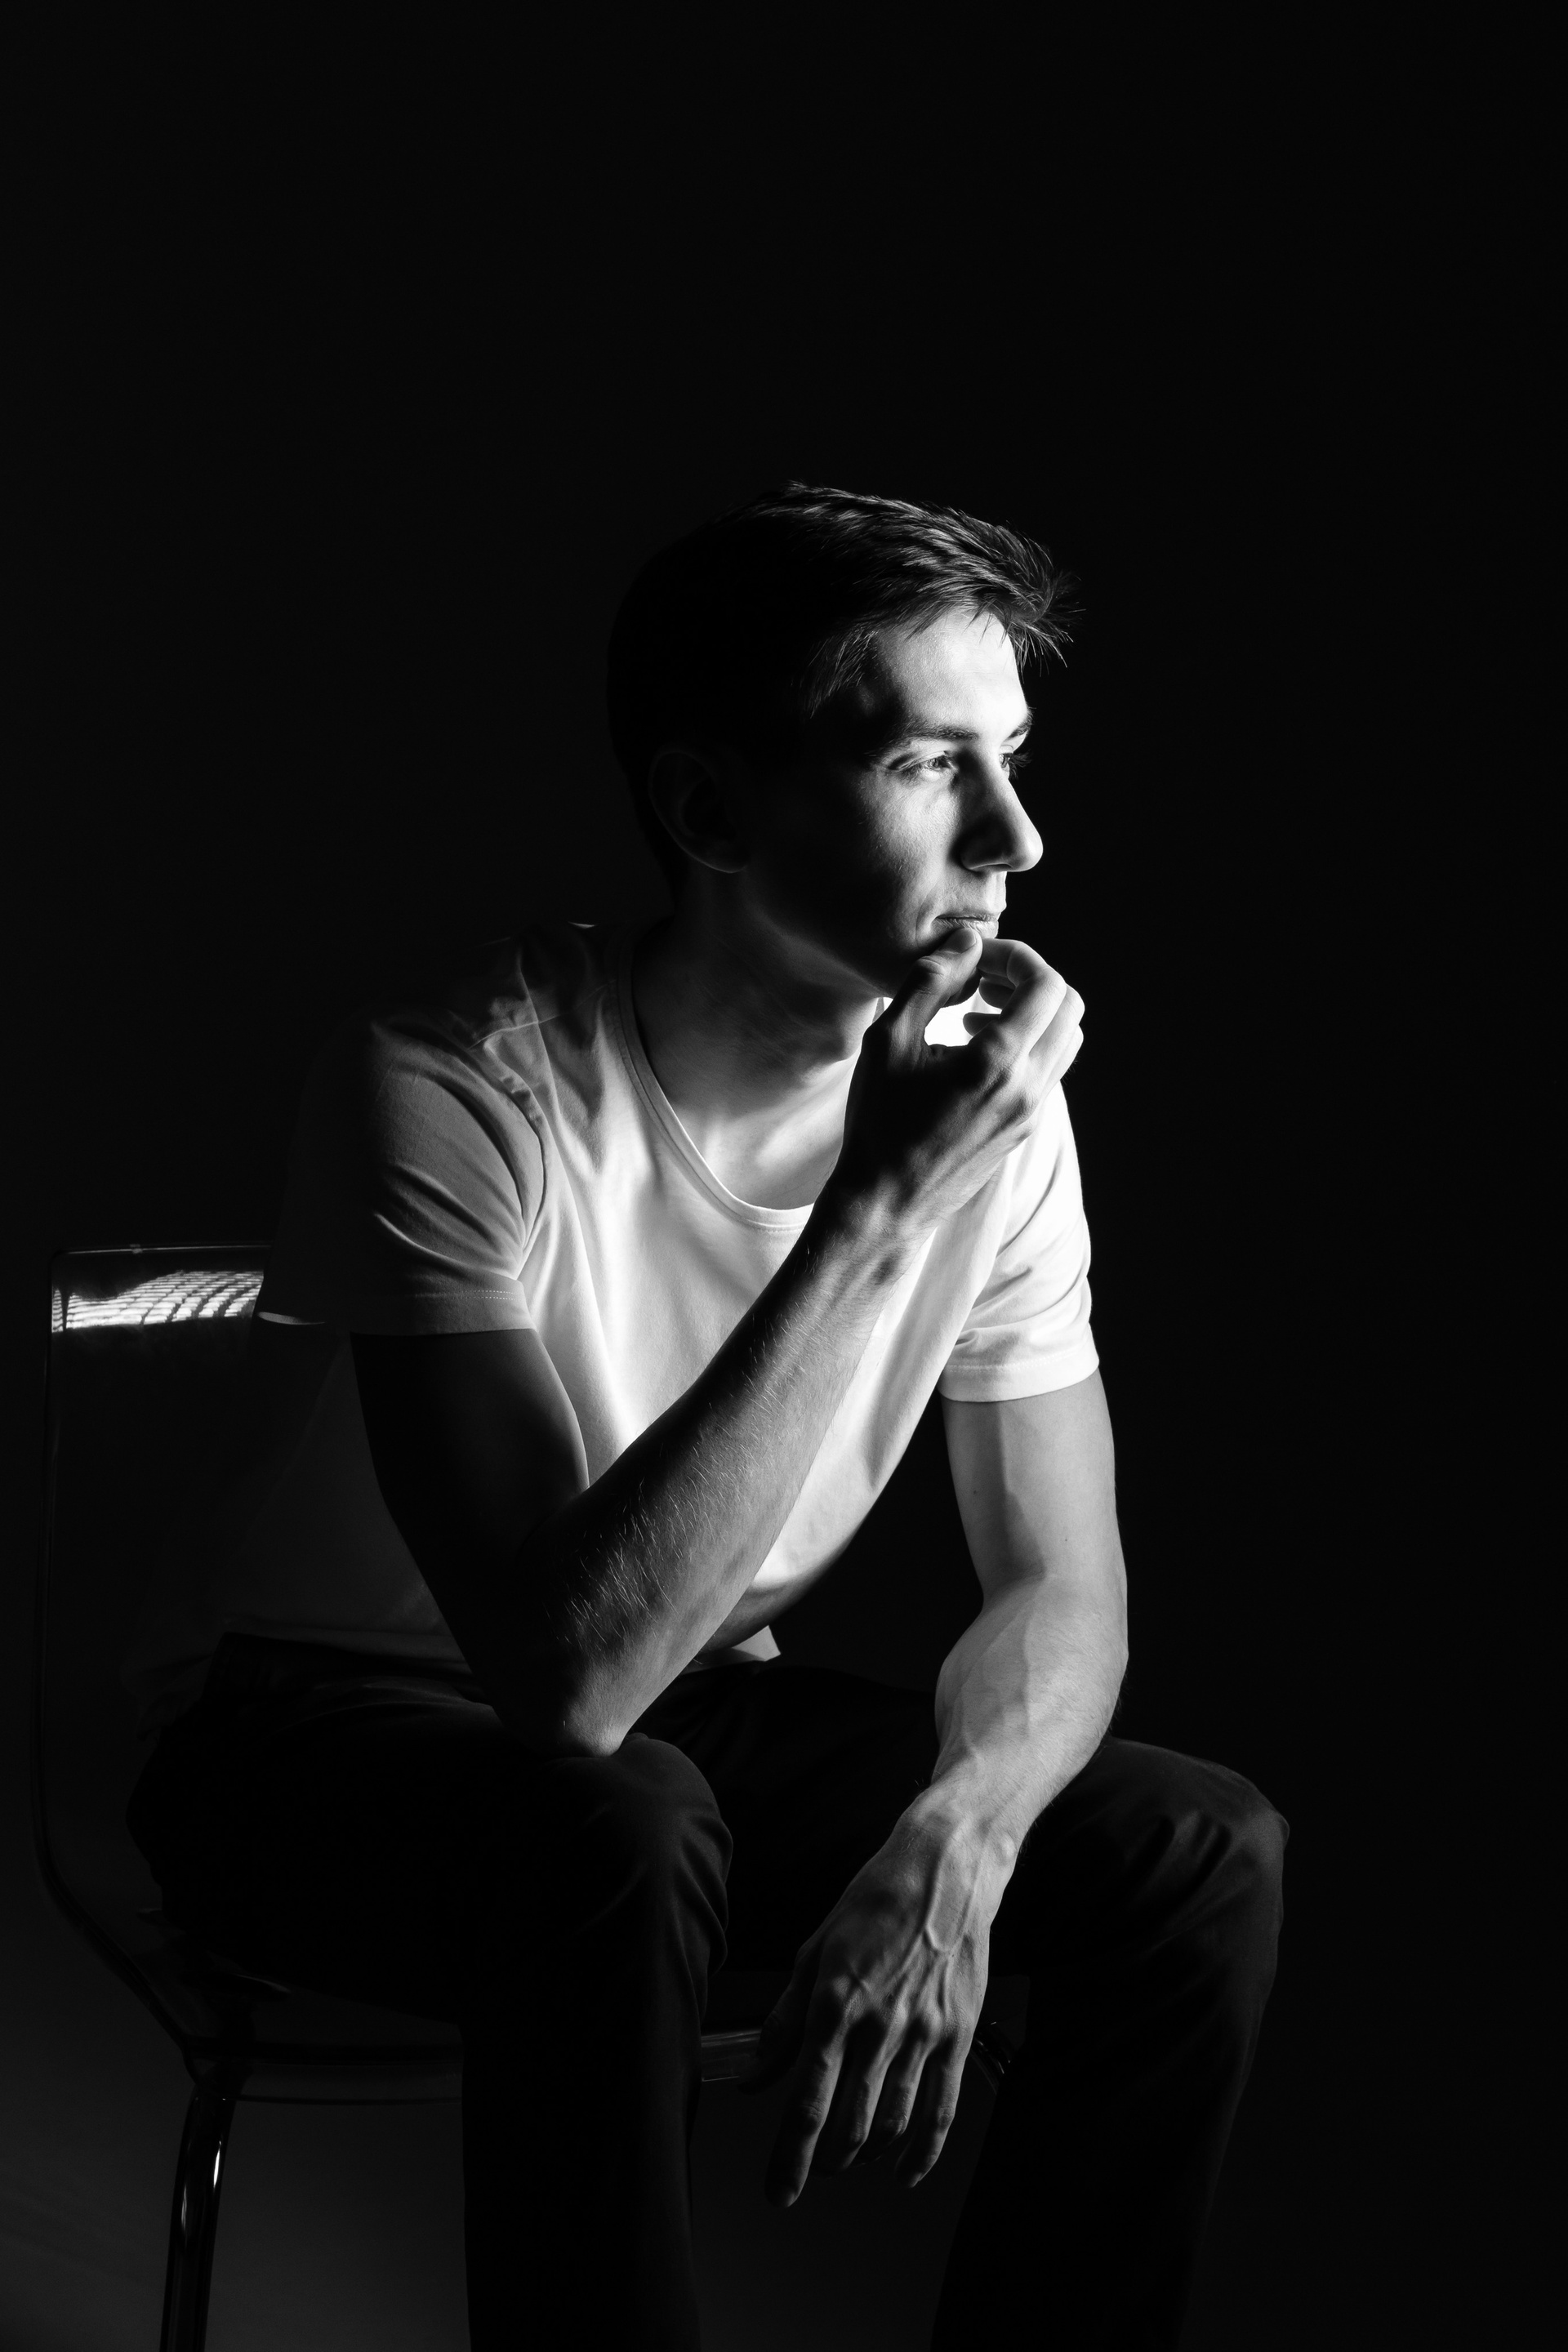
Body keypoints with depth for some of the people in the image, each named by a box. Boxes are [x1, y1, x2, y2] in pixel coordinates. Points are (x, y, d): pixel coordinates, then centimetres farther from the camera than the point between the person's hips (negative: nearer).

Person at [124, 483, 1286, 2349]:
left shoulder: (989, 1093, -11)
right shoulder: (456, 1083, -27)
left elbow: (1061, 1588, -6)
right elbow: (569, 1667, -35)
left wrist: (949, 1841, -29)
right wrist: (876, 1215, -37)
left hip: (694, 1717, 5)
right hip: (326, 1725, -5)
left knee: (1203, 1847, -14)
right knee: (615, 1838, -37)